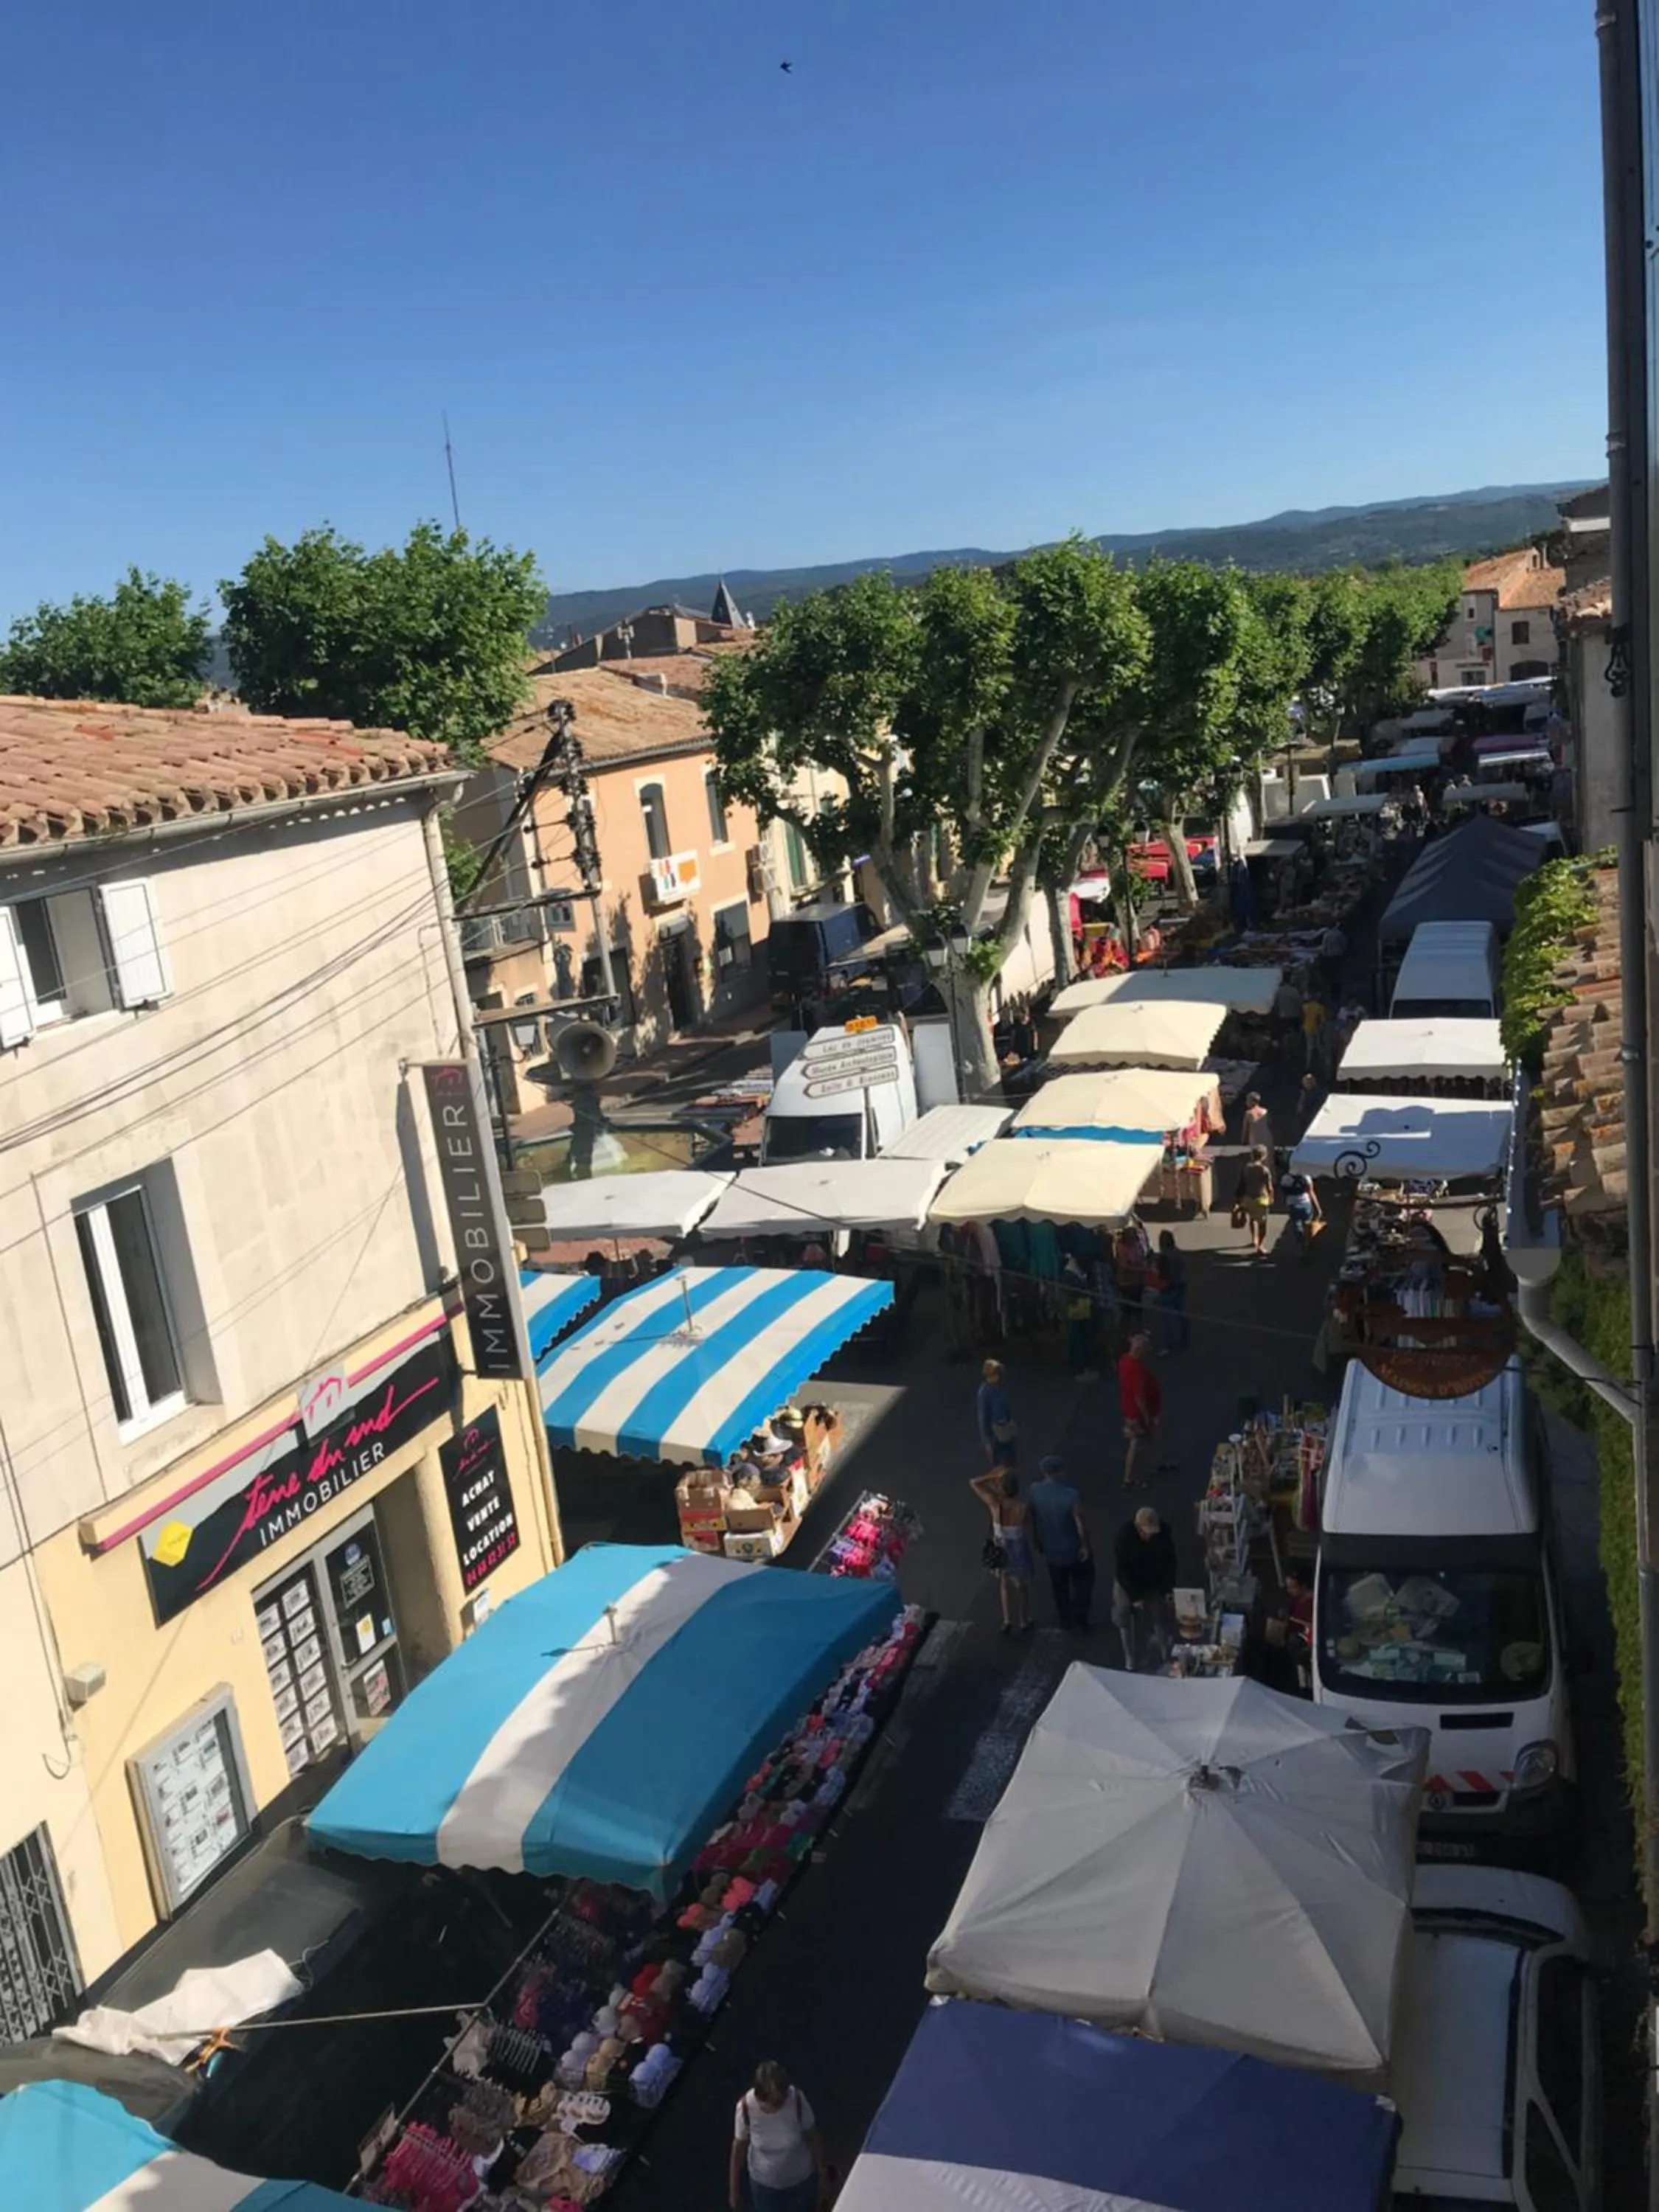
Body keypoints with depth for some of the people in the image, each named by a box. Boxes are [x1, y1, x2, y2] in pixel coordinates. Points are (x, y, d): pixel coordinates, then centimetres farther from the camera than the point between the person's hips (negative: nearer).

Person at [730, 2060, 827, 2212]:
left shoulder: (797, 2101, -29)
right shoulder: (746, 2107, -29)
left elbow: (812, 2139, -12)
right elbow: (739, 2147, -12)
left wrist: (823, 2175, -2)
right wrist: (735, 2189, -2)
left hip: (801, 2180, 0)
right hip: (764, 2184, 0)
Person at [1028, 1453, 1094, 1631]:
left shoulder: (1035, 1490, -17)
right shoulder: (1071, 1494, -31)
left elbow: (1032, 1518, -2)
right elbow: (1081, 1524, -24)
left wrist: (1037, 1542, 13)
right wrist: (1085, 1545, -7)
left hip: (1050, 1548, 4)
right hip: (1073, 1548, -4)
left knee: (1059, 1586, 25)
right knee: (1083, 1583, 22)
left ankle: (1065, 1619, 41)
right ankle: (1080, 1620, 29)